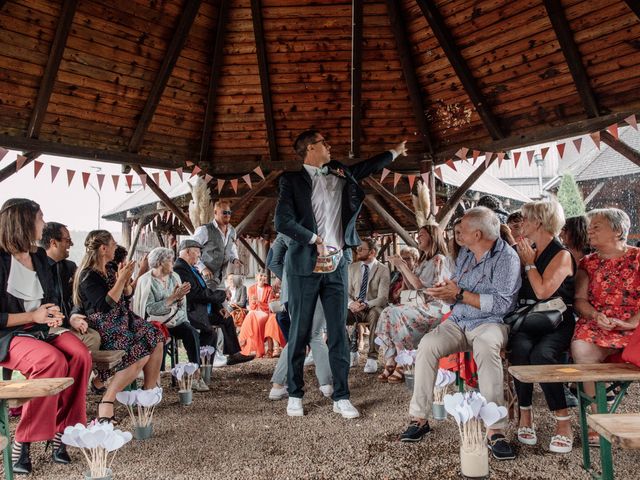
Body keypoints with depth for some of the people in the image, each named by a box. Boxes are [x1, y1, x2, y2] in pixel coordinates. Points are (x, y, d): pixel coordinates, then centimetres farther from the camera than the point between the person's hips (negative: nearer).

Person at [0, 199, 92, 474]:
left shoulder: (39, 257, 12)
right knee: (53, 360, -34)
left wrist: (53, 314, -1)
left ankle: (60, 431, -15)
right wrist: (32, 316, -14)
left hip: (39, 331, 6)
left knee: (80, 354, -24)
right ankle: (23, 441, -18)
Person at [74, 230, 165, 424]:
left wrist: (126, 281, 2)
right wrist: (120, 280, -20)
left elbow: (126, 299, 19)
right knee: (141, 353, -25)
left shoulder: (109, 271, 15)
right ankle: (107, 401, -21)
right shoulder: (88, 275, -12)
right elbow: (104, 306, -23)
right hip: (102, 328, -9)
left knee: (156, 339, -4)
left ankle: (149, 391, 1)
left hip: (121, 321, 9)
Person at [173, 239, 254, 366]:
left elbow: (204, 291, 17)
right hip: (192, 312, -11)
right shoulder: (180, 268, -17)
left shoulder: (191, 268, 16)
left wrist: (219, 307, 4)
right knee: (210, 332, -30)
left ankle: (233, 354, 15)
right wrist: (222, 294, -15)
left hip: (205, 309, 11)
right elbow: (196, 294, -24)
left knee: (227, 318, 12)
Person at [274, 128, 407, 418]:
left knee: (339, 332, 3)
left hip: (337, 264, 4)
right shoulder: (292, 180, 1)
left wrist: (395, 152, 43)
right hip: (305, 264, -4)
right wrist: (316, 240, -12)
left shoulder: (340, 173, 17)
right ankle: (295, 395, 15)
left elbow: (367, 167, 34)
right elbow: (282, 221, -11)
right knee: (300, 332, 3)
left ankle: (341, 397, 9)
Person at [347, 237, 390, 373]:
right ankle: (352, 352, -9)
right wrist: (351, 303, -18)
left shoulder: (383, 270, -5)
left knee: (375, 313, -39)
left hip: (373, 309, -3)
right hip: (355, 309, 4)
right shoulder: (352, 268, 10)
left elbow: (382, 298, -13)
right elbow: (347, 293, 6)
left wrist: (366, 305, -31)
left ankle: (372, 358, -30)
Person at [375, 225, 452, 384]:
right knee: (387, 312, -15)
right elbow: (412, 286, 19)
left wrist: (403, 265, -11)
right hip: (421, 305, 9)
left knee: (397, 314, -29)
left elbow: (419, 285, -17)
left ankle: (404, 366, -20)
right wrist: (401, 268, 10)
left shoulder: (439, 259, -7)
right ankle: (391, 362, -19)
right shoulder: (425, 261, 22)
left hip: (434, 308, -8)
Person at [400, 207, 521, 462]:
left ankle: (495, 430, -32)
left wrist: (460, 294, -17)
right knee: (427, 344, -22)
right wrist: (445, 289, -4)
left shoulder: (507, 257, -9)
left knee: (486, 346, -39)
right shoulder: (465, 253, 14)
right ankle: (419, 418, -13)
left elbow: (501, 304, -17)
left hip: (490, 323, -5)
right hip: (457, 321, 6)